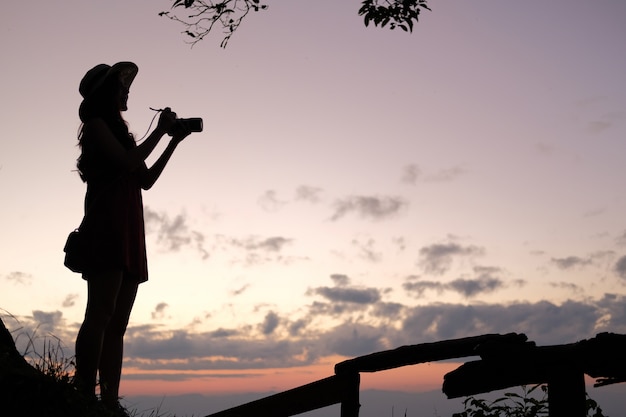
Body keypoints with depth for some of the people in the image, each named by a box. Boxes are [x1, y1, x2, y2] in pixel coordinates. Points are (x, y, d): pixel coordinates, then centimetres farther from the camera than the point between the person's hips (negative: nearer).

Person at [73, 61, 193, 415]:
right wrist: (160, 131, -1)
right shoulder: (96, 125, 4)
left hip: (129, 233, 9)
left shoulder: (117, 130, 27)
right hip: (108, 227, -9)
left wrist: (174, 141, 20)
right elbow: (127, 162, -11)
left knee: (117, 323, 1)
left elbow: (146, 180, 23)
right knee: (101, 315, -18)